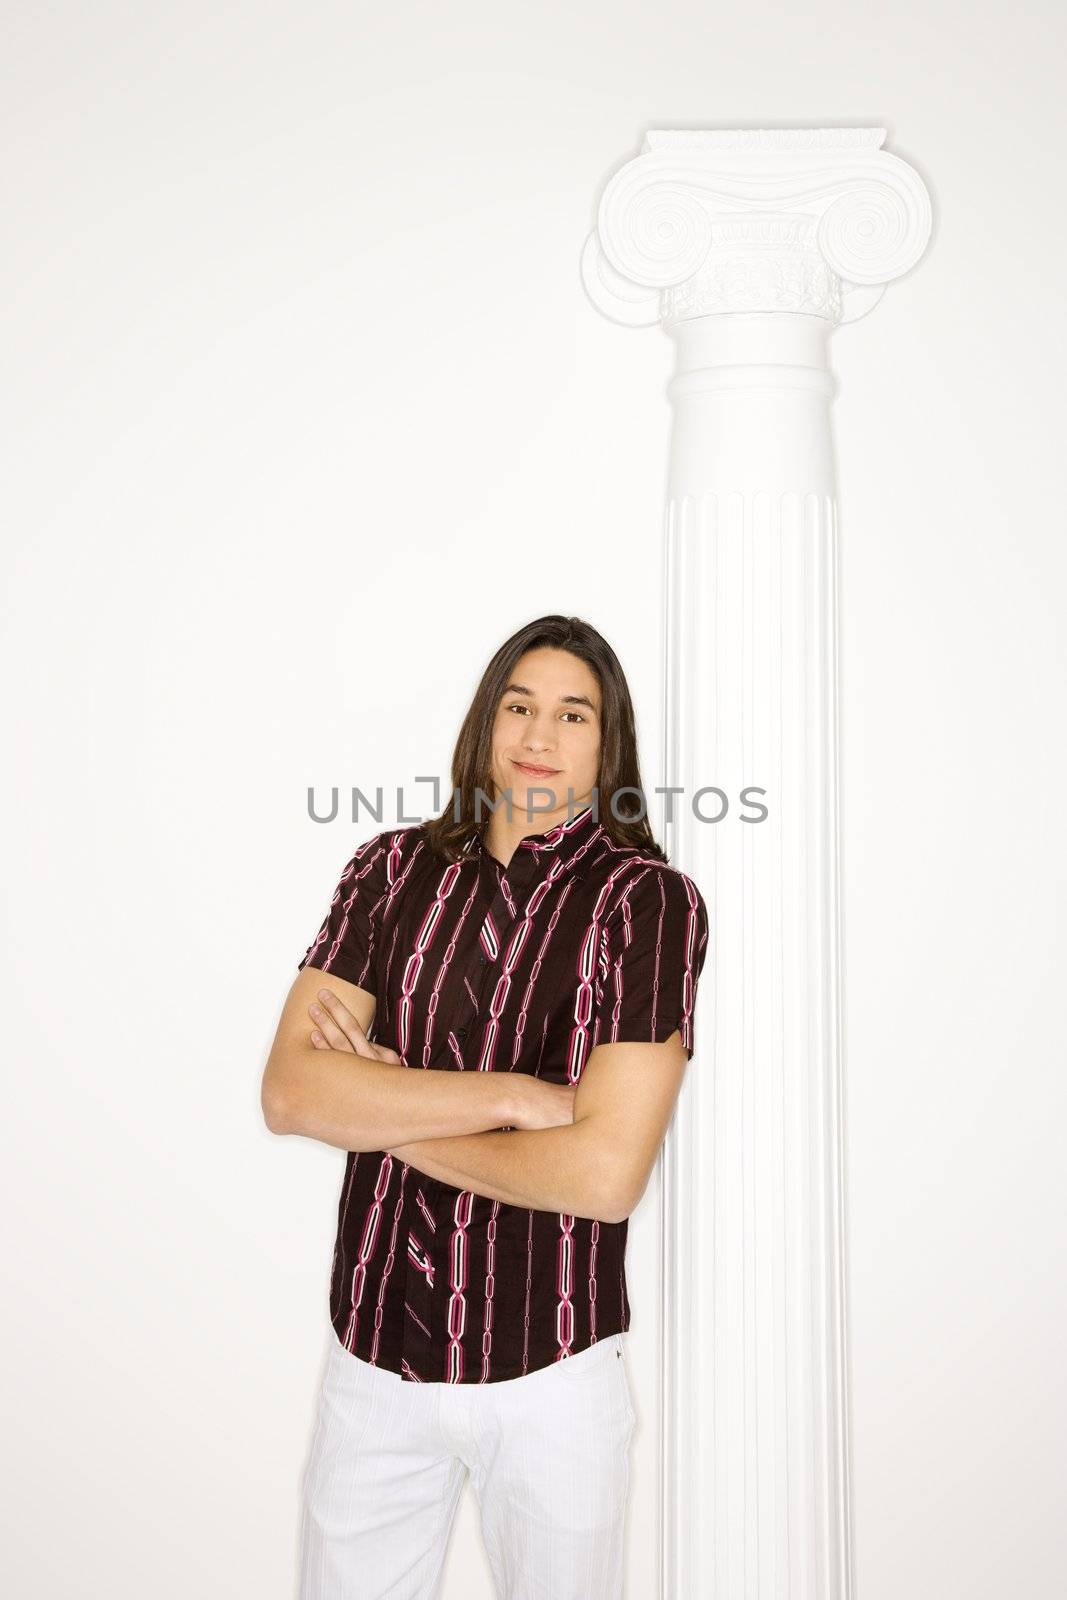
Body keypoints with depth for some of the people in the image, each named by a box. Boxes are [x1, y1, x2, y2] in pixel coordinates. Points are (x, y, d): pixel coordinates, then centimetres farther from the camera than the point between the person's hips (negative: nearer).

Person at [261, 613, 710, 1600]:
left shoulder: (649, 900, -11)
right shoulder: (395, 870, -2)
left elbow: (606, 1171, -19)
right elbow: (289, 1091, -11)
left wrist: (379, 1111, -12)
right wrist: (513, 1094, -19)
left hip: (554, 1371, -2)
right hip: (373, 1355, 3)